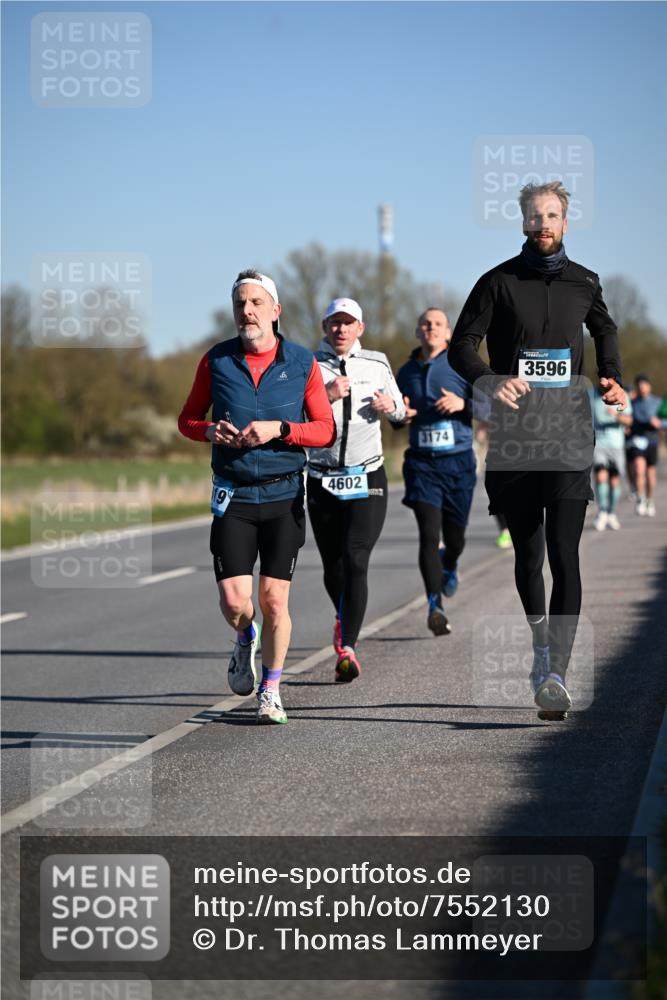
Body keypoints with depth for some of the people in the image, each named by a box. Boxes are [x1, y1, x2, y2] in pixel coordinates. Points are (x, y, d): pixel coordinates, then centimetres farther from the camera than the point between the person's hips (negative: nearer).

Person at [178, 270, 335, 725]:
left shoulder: (302, 363, -1)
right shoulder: (216, 361, 2)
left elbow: (326, 430, 0)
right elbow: (187, 419, 11)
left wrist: (278, 429, -16)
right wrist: (210, 430, -11)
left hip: (284, 496, 0)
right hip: (233, 495, 0)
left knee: (274, 599, -1)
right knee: (234, 601, -8)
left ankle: (271, 691, 17)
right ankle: (246, 639, 28)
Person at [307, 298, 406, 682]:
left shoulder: (377, 364, 6)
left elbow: (400, 412, 18)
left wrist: (390, 405, -4)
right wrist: (326, 395, -24)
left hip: (368, 480, -1)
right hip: (323, 481, 1)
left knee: (355, 561, -15)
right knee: (332, 567, 9)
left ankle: (347, 648, -19)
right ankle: (344, 619, 40)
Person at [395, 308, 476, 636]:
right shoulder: (406, 371, 10)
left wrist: (463, 404, -18)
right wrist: (400, 415, -1)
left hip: (459, 461, -1)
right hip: (421, 462, 1)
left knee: (454, 535, 10)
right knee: (429, 533, -14)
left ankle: (449, 566, 47)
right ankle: (435, 606, -18)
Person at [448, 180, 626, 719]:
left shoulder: (584, 284, 10)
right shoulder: (499, 282, 3)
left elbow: (605, 329, 30)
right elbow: (462, 345, 1)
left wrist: (612, 379, 13)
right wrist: (490, 380, -19)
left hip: (568, 436, 0)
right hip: (514, 434, 0)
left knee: (564, 553, -13)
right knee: (527, 554, 11)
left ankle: (556, 673, -20)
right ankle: (541, 645, 33)